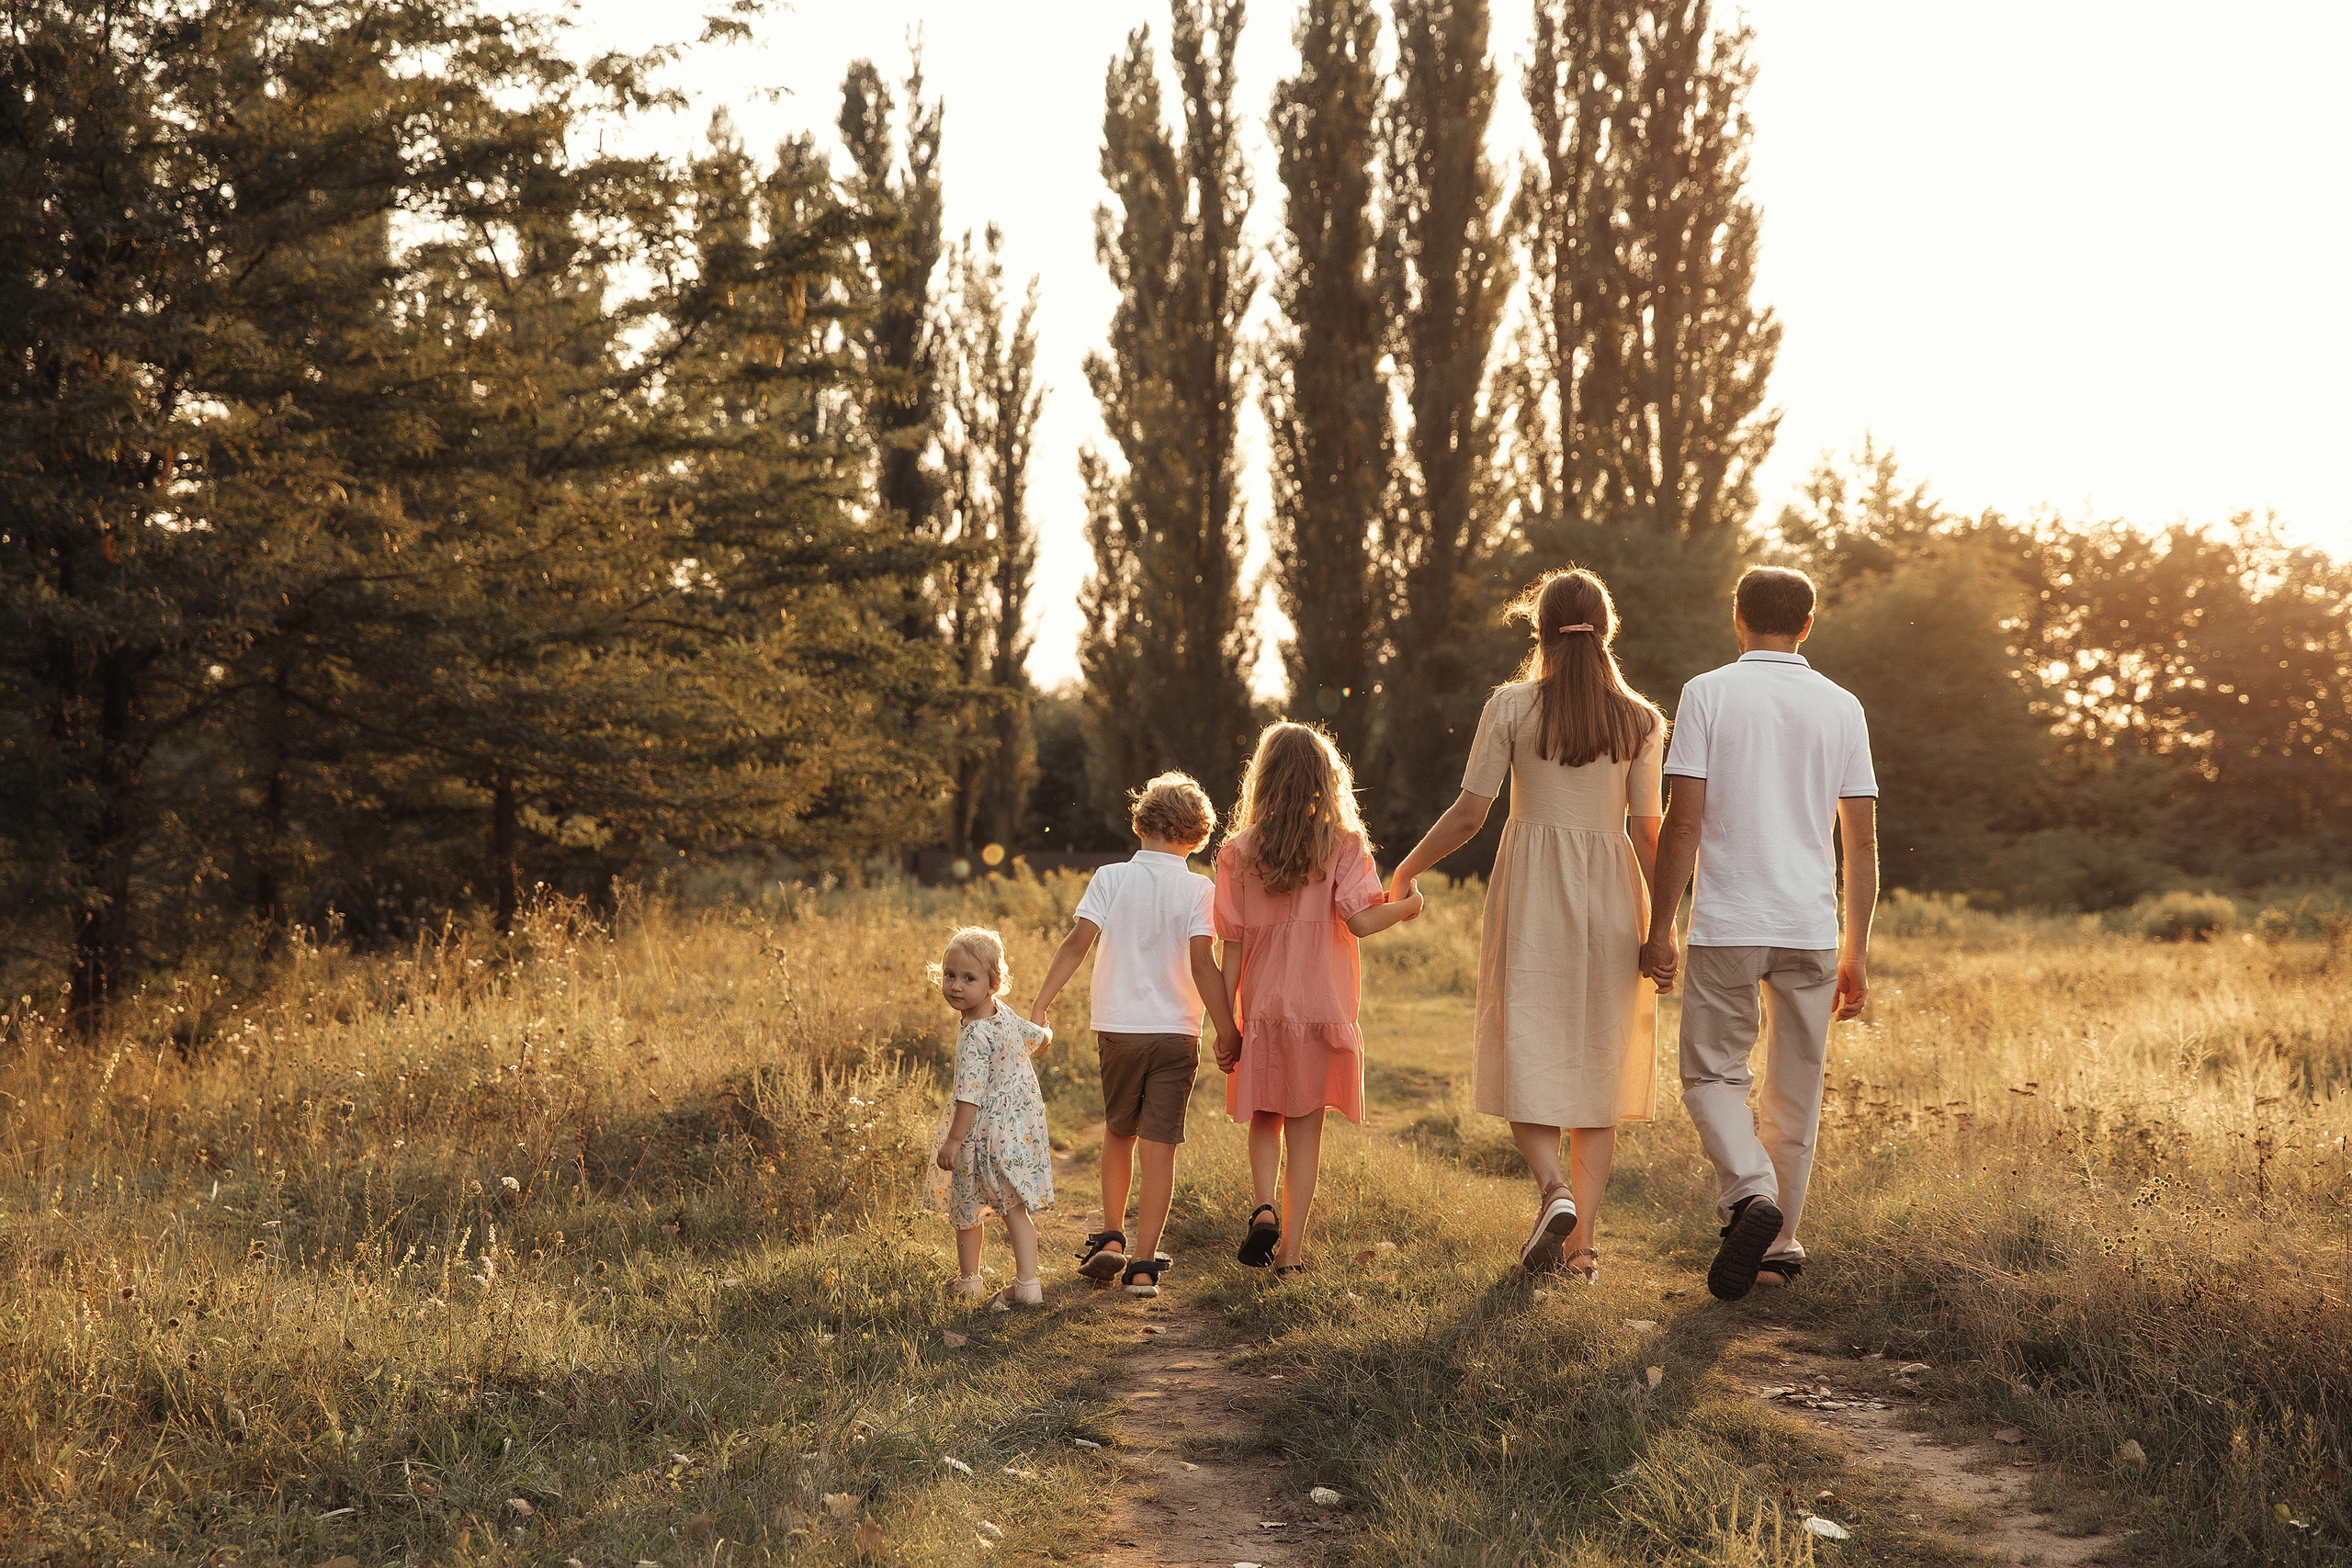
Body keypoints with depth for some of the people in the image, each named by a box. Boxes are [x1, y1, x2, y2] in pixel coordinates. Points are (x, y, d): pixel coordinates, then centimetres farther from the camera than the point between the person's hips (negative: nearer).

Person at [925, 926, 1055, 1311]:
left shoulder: (974, 1036, -24)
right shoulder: (1008, 1018, 1)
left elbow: (970, 1094, -26)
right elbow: (1042, 1038, 22)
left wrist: (953, 1140, -23)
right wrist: (1042, 1032, 46)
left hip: (985, 1135, -7)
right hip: (1021, 1130, 8)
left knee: (964, 1208, 13)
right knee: (1014, 1208, 13)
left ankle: (968, 1282, 27)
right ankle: (1027, 1283, 8)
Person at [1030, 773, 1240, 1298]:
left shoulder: (1110, 878, -1)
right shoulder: (1197, 889, -5)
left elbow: (1077, 943, -11)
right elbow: (1202, 964, -13)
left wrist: (1039, 1005, -10)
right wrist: (1227, 1030, -8)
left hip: (1117, 1027, 2)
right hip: (1176, 1032, -2)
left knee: (1118, 1134, 21)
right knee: (1159, 1146, 0)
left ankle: (1111, 1239, 24)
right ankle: (1143, 1265, -3)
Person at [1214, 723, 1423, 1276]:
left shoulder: (1239, 851, -3)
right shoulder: (1343, 845, -6)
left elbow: (1233, 942, -3)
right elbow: (1361, 920, -17)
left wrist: (1224, 1022, 2)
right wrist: (1407, 906, 4)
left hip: (1262, 1008, 1)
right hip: (1322, 1005, -1)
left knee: (1265, 1121, 17)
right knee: (1306, 1127, 8)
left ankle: (1264, 1207, -7)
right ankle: (1291, 1249, 8)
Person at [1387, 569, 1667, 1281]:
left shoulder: (1511, 707, -3)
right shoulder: (1640, 719, 2)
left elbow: (1468, 814, -4)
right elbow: (1647, 832, 0)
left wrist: (1404, 872, 10)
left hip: (1532, 890, -2)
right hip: (1610, 895, 2)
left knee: (1527, 1056, 6)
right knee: (1596, 1064, 8)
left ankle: (1554, 1189, -20)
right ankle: (1583, 1241, 6)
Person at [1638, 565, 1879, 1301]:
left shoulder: (1708, 694, -2)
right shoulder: (1841, 707, 7)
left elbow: (1683, 823, -8)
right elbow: (1862, 842, 6)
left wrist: (1658, 929, -1)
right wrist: (1855, 951, 13)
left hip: (1727, 926, -3)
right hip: (1811, 931, 3)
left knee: (1711, 1075, 7)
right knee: (1795, 1091, 12)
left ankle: (1750, 1195, -16)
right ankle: (1778, 1245, 15)